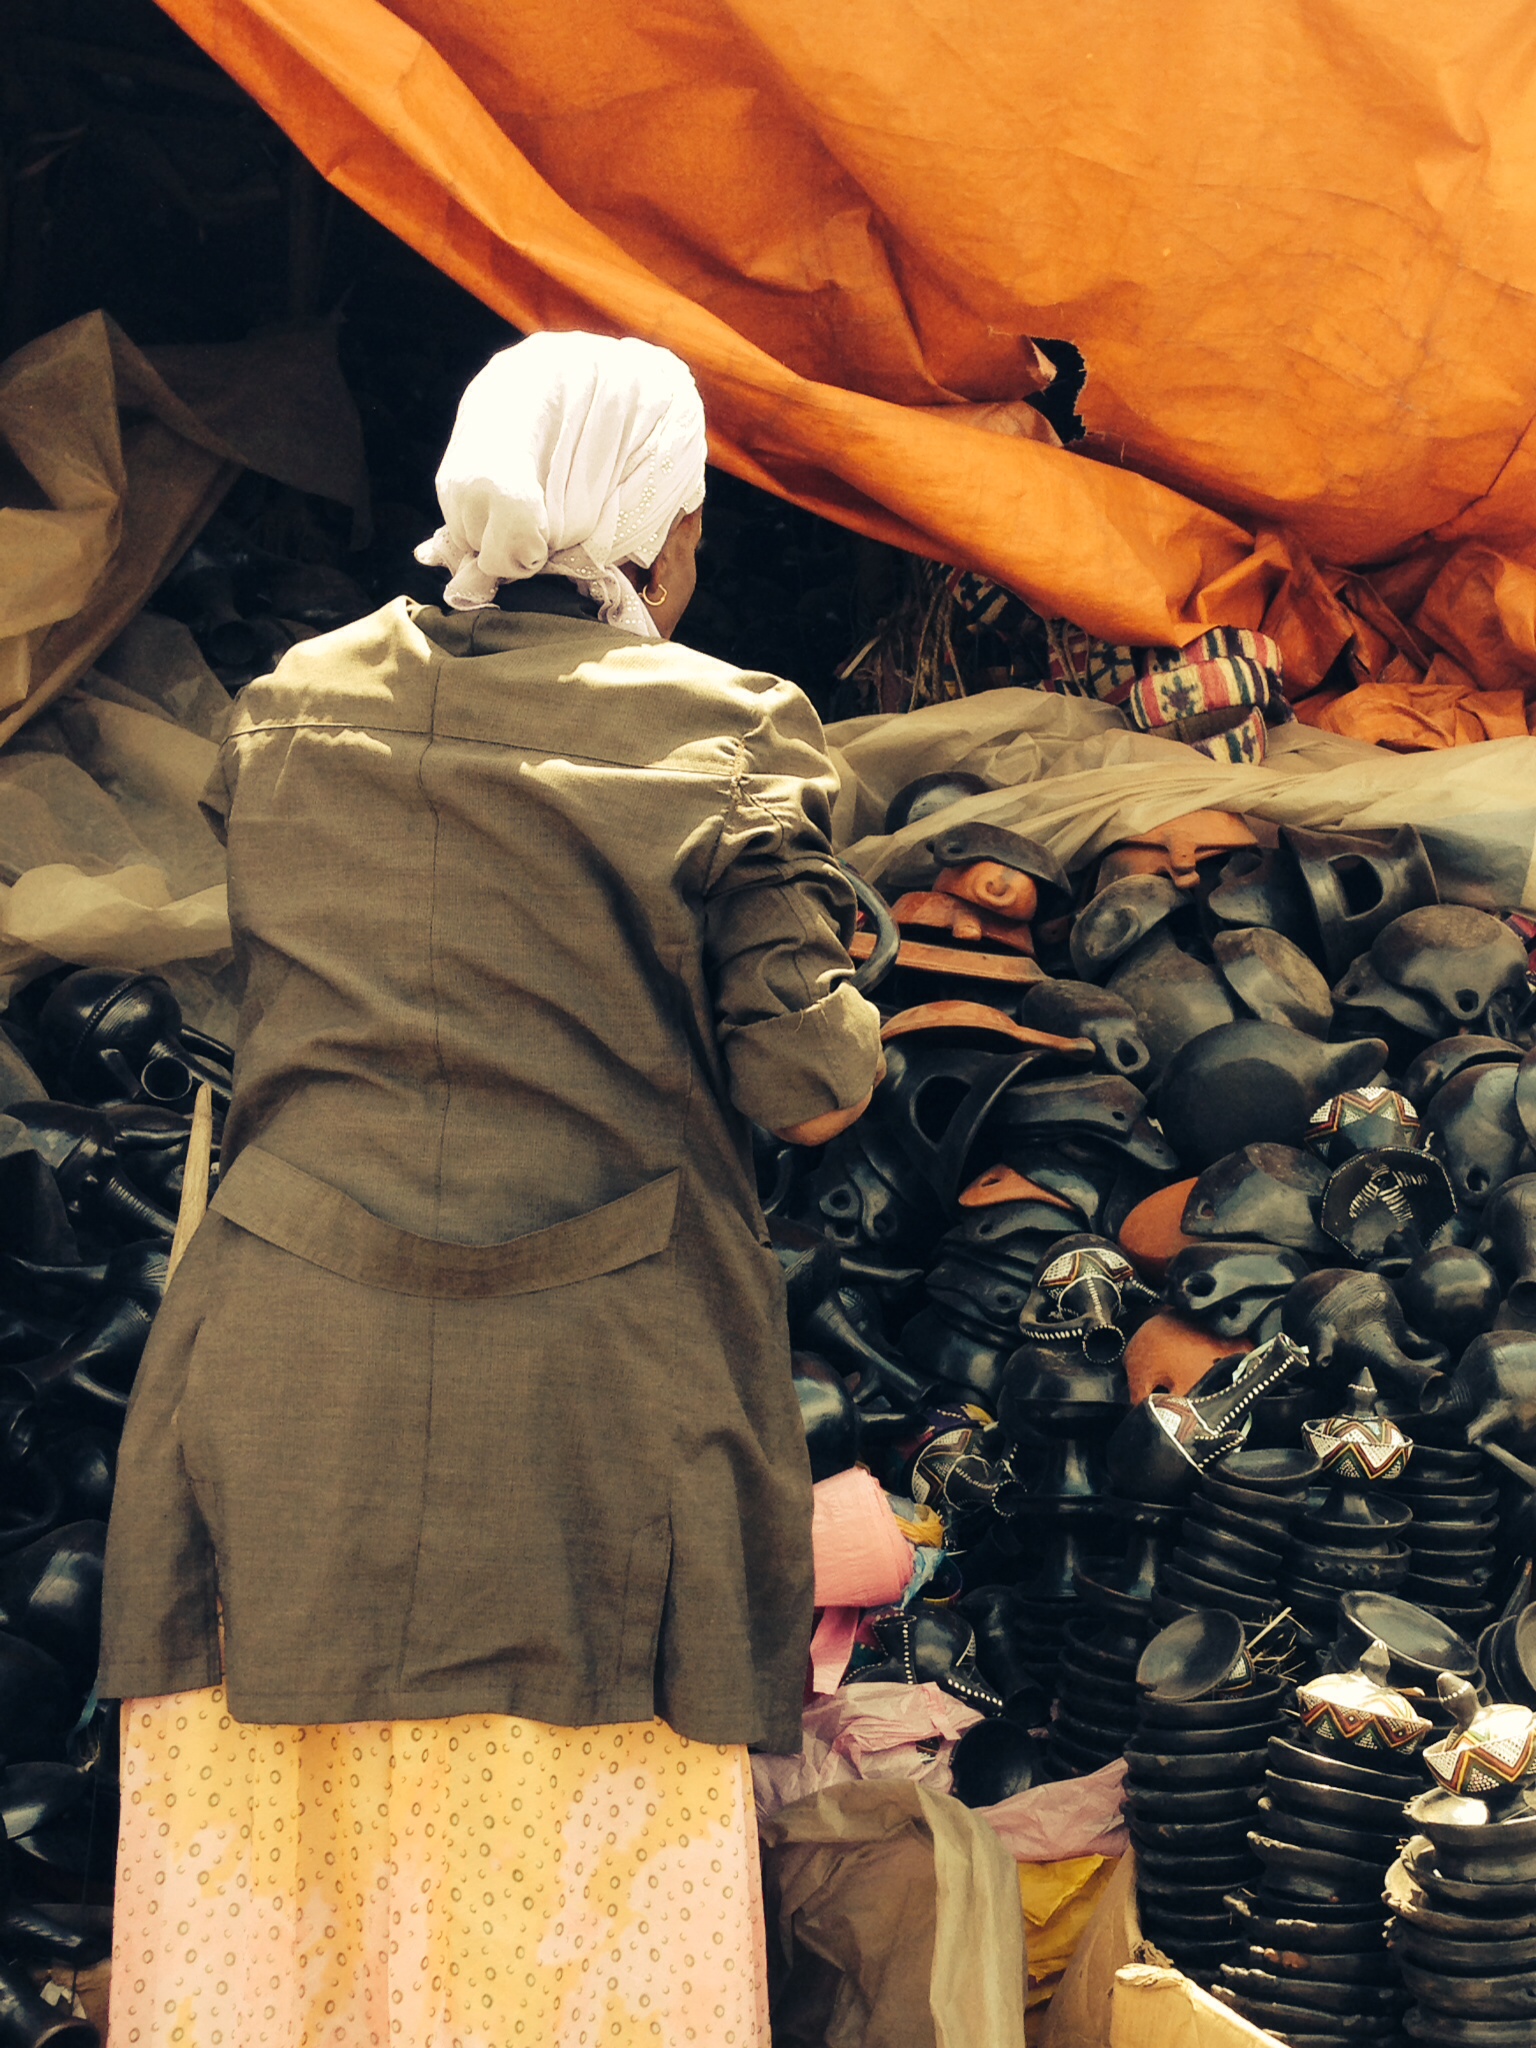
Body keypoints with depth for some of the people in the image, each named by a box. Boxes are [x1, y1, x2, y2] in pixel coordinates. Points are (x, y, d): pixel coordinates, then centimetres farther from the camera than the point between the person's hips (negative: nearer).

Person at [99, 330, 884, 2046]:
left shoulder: (292, 709, 8)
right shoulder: (726, 733, -4)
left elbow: (273, 1001, 15)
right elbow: (804, 1081, -6)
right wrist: (845, 1036, 14)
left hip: (287, 1374, 4)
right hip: (595, 1393, -3)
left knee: (254, 1899, 12)